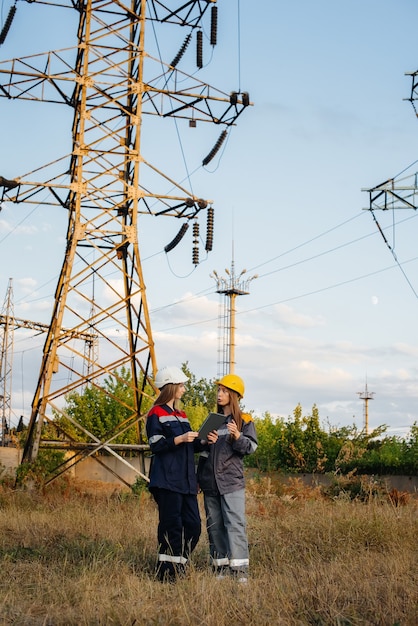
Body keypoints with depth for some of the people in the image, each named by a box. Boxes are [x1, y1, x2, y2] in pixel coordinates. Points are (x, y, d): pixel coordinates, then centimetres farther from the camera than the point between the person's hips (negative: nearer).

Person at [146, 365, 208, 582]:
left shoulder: (181, 416, 21)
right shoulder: (156, 414, -3)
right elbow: (155, 445, -11)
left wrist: (203, 442, 4)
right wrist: (179, 439, -21)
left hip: (186, 480, 8)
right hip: (167, 480, -8)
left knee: (193, 525, 4)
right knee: (172, 525, -7)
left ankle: (178, 568, 15)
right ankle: (167, 572, 2)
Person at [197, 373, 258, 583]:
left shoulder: (244, 421, 2)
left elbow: (251, 447, -7)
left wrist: (237, 437, -26)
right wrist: (199, 477, 18)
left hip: (232, 481, -5)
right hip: (210, 481, 5)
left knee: (235, 524, -11)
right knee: (214, 525, 6)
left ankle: (240, 569, -11)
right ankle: (220, 568, 12)